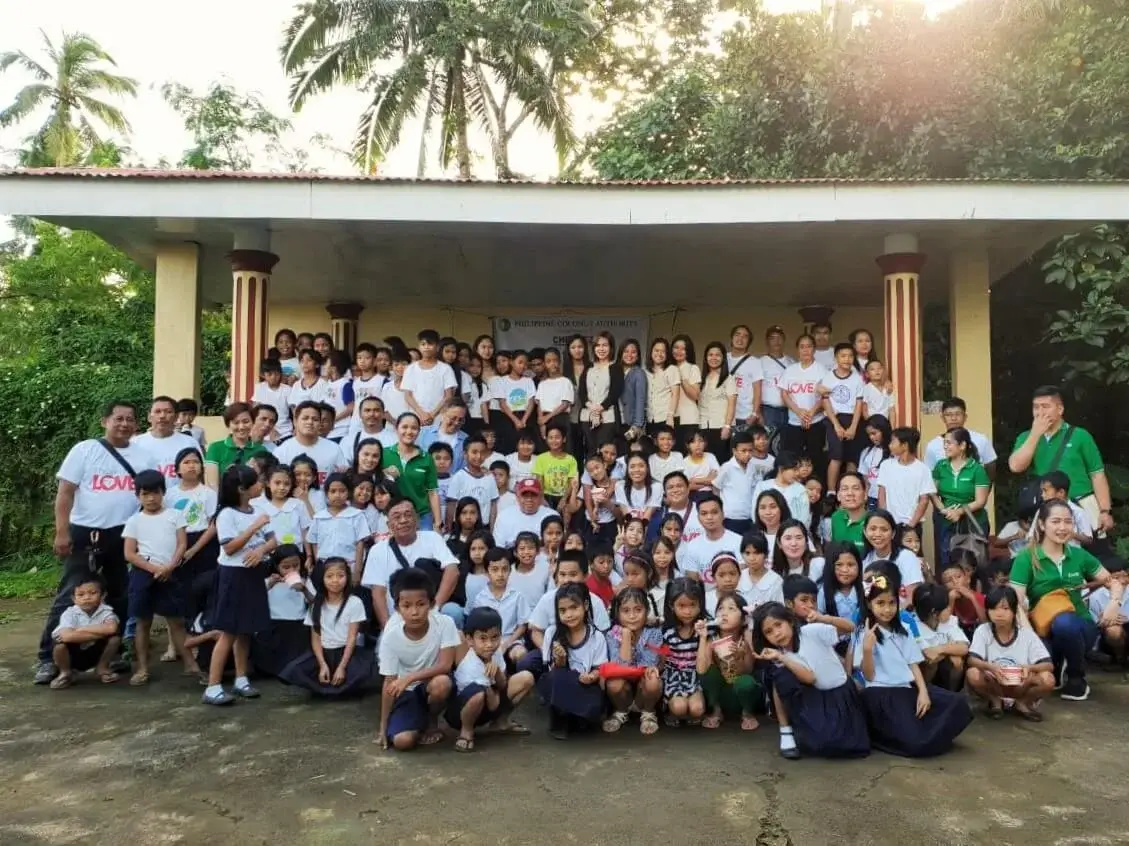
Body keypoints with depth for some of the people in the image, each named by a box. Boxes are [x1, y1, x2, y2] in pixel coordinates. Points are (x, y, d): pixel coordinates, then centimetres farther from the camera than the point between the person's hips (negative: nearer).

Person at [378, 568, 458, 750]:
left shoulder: (445, 624, -21)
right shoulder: (391, 636, -17)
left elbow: (445, 665, -24)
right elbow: (389, 682, -10)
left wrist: (409, 678, -32)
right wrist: (383, 726, -8)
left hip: (433, 682, 0)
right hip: (407, 693, 1)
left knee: (441, 683, -36)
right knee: (402, 741, -22)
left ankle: (432, 722, -2)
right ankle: (420, 720, 15)